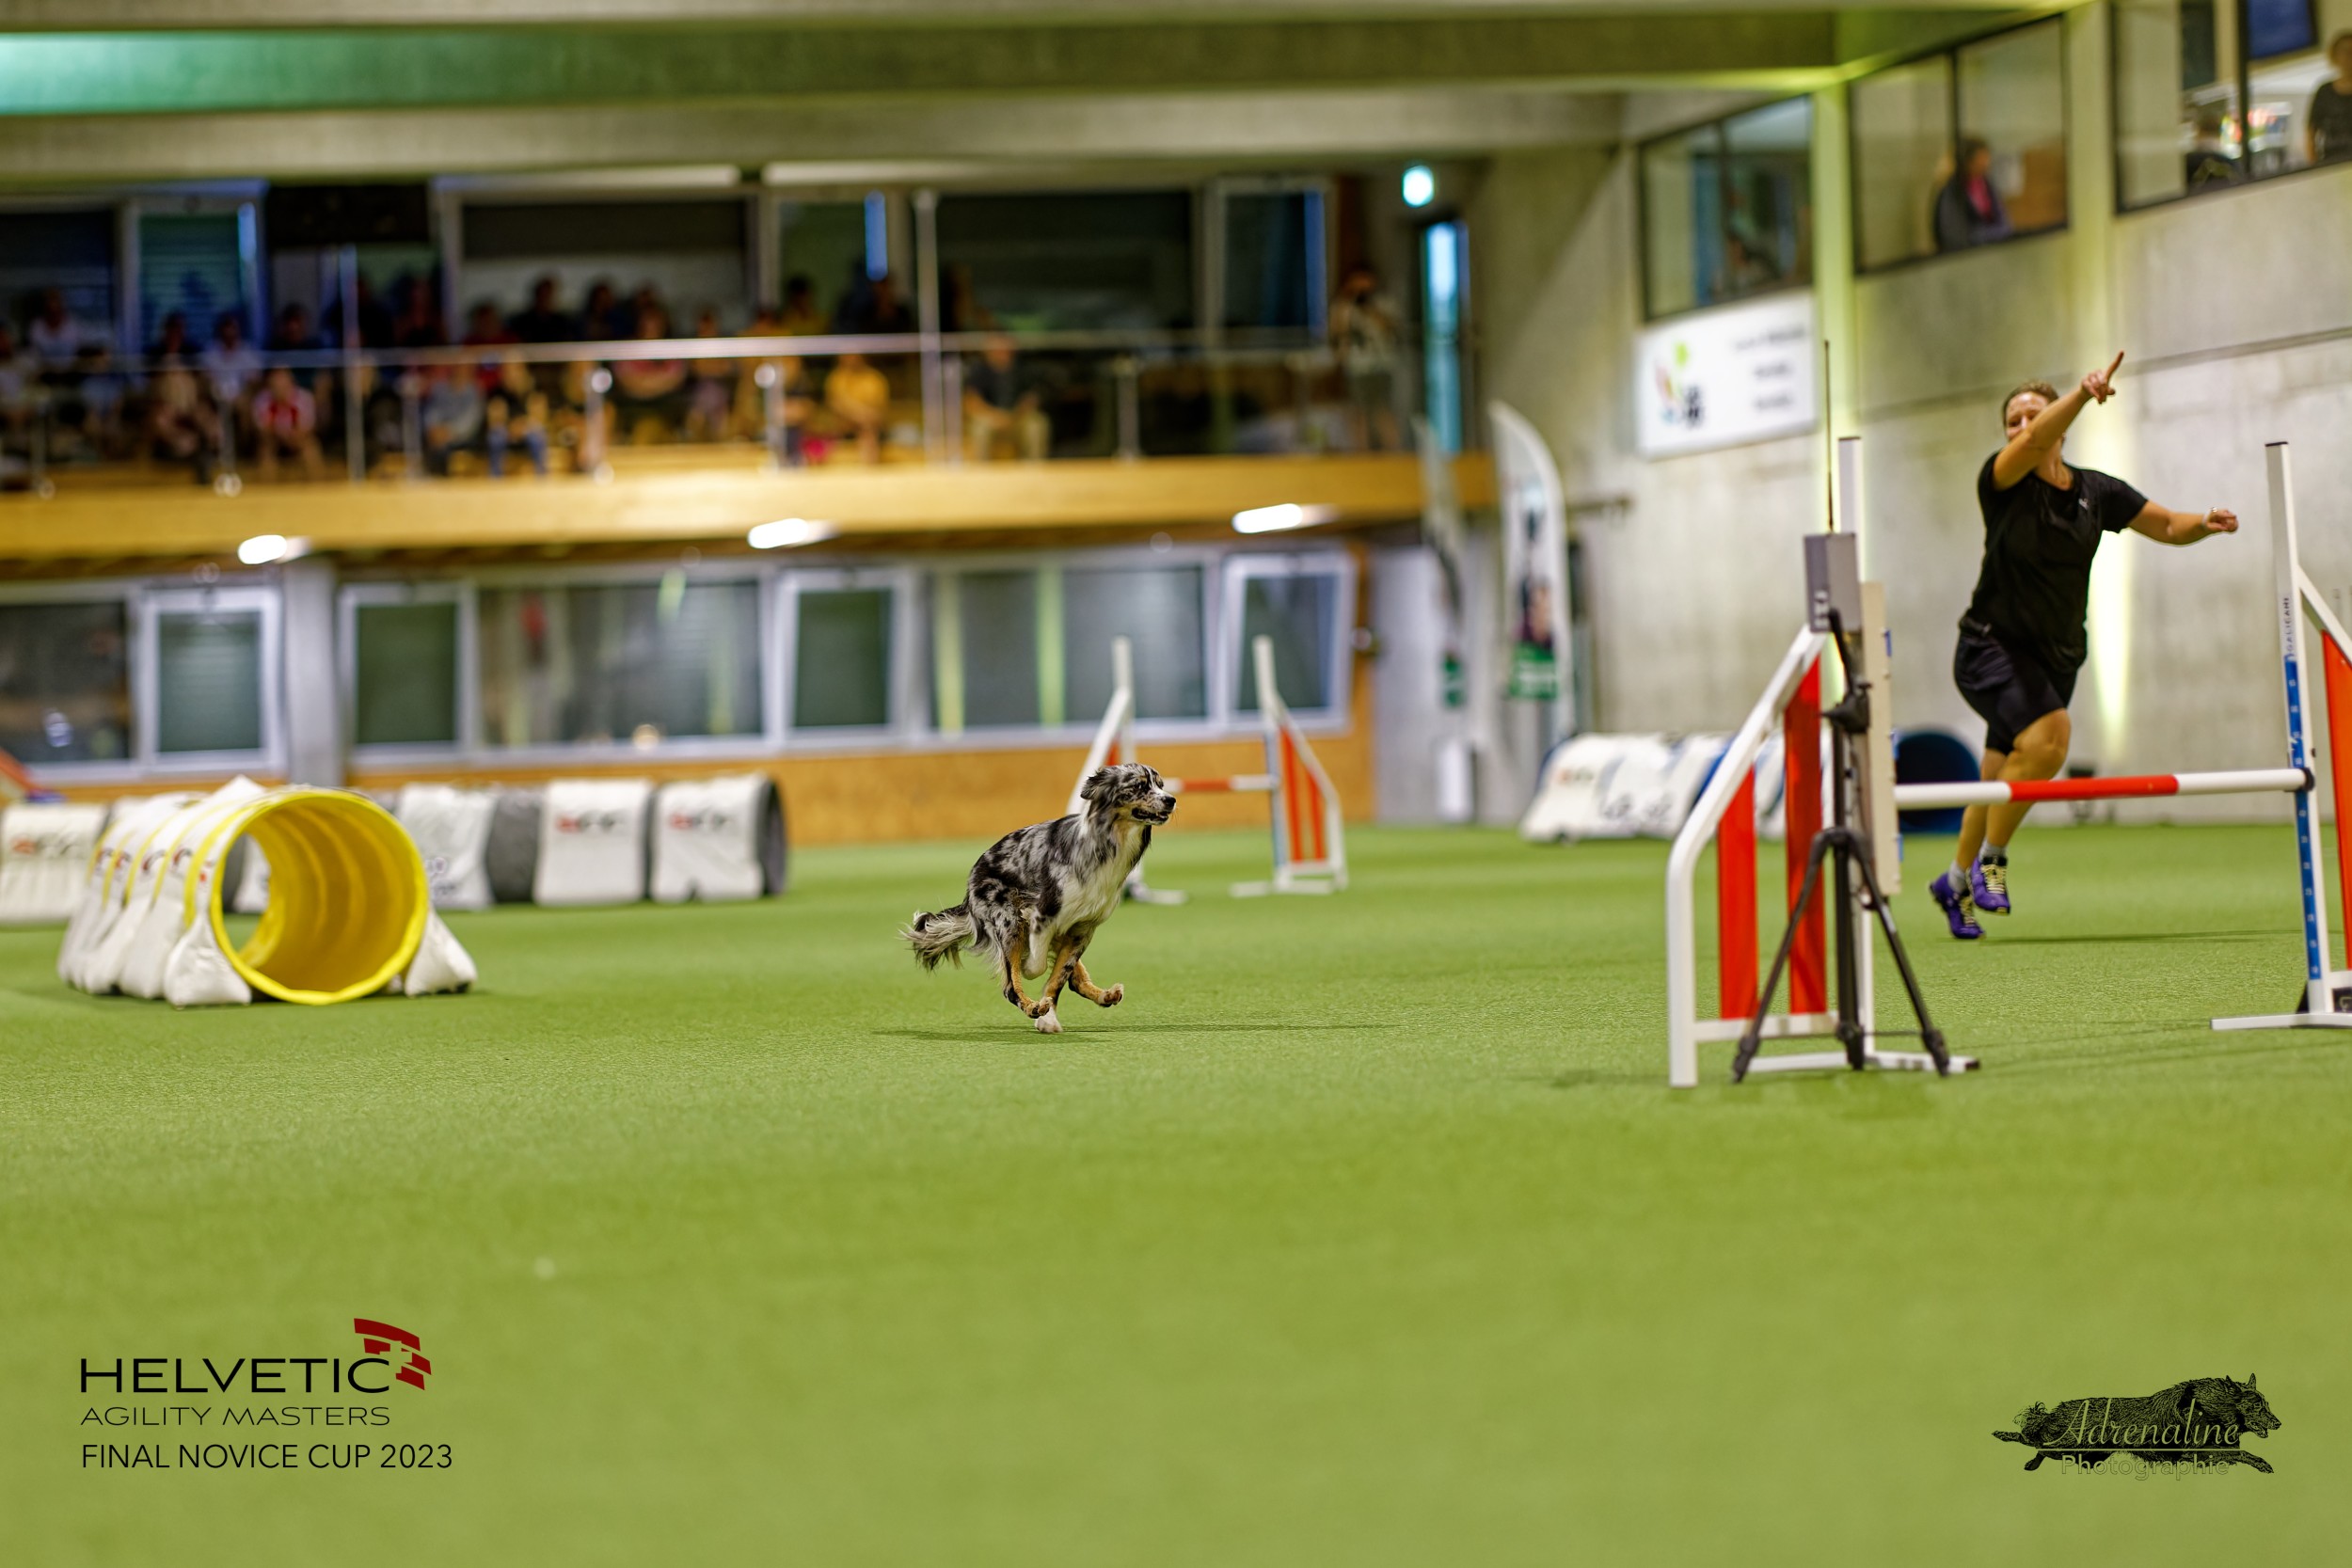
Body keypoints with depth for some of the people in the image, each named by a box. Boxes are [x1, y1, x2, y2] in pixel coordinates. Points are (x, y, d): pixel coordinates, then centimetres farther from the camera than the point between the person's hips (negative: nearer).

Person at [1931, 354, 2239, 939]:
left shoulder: (2096, 492, 3)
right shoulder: (2003, 484, -12)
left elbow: (2166, 525, 11)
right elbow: (2033, 444, -33)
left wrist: (2205, 524, -12)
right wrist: (2084, 393, -49)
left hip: (2055, 658, 5)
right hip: (1993, 646, -5)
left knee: (2002, 781, 13)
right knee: (2049, 735, -29)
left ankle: (1956, 881, 35)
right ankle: (1989, 858, -12)